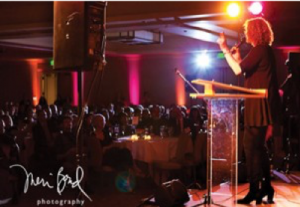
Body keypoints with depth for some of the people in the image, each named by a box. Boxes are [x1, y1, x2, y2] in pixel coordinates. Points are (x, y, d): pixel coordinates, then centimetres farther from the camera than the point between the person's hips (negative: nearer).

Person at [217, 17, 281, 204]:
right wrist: (238, 58, 19)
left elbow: (238, 70, -18)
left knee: (252, 147, -8)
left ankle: (255, 190, -6)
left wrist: (225, 50, -9)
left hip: (259, 106, -10)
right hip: (263, 105, 10)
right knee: (259, 147, 15)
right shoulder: (266, 50, 18)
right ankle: (266, 188, 20)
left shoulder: (259, 50, -13)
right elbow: (248, 71, 22)